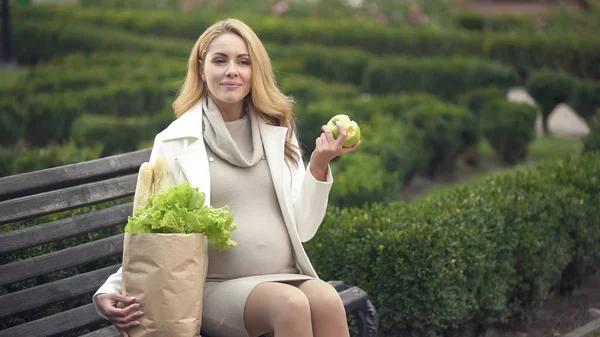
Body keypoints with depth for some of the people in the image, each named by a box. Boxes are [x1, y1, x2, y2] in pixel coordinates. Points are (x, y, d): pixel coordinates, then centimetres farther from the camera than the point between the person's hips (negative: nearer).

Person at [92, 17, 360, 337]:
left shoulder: (278, 134, 13)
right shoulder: (174, 143, 3)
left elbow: (301, 227, 9)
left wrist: (318, 166, -5)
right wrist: (111, 290, -11)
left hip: (285, 277, 3)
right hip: (215, 287, -3)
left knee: (325, 299, -31)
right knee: (290, 303, -33)